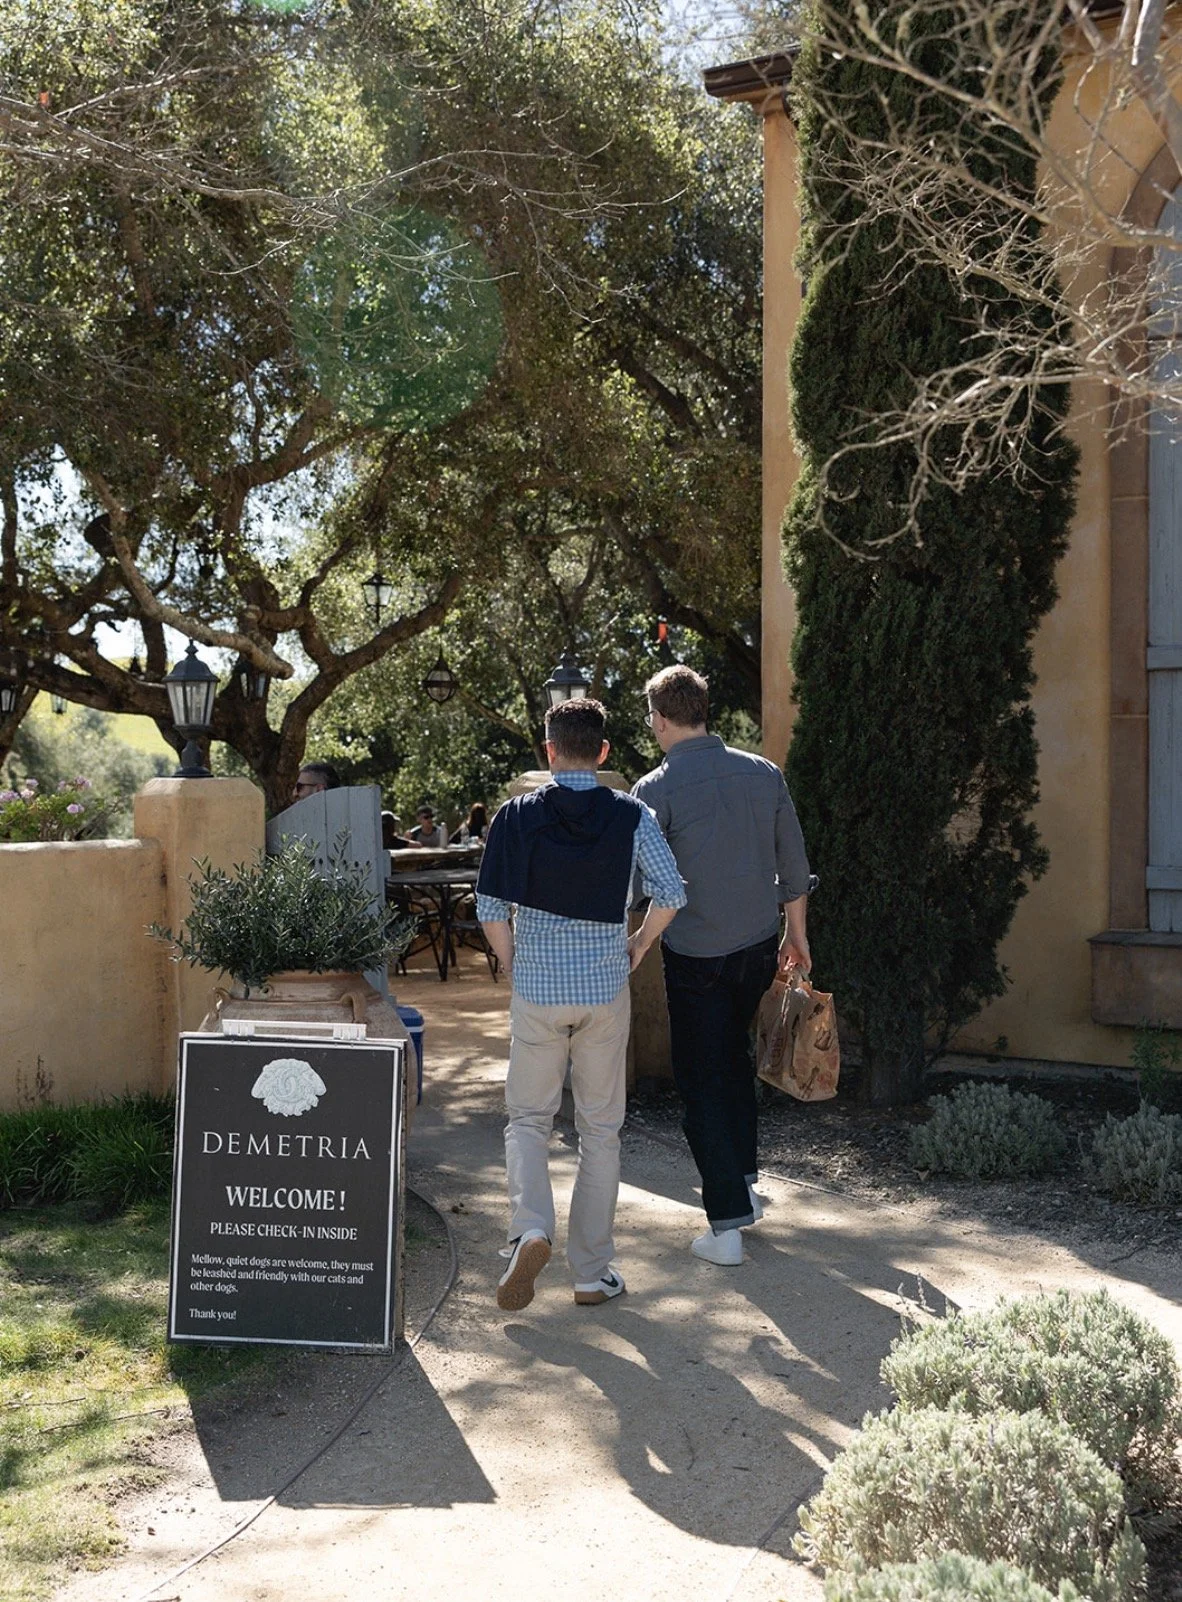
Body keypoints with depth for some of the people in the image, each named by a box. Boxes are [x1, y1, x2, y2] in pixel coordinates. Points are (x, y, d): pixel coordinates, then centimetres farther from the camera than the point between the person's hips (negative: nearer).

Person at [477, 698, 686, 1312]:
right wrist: (637, 947, 8)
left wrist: (514, 966, 11)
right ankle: (592, 1272, 15)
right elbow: (670, 894, -8)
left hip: (537, 990, 0)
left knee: (527, 1118, 14)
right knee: (600, 1129, 11)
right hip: (606, 990, 1)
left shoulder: (517, 816, -3)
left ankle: (531, 1227, -11)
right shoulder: (631, 816, -2)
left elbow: (490, 908, -4)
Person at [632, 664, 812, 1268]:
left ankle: (728, 1225, 4)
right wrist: (796, 934, 19)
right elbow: (795, 865, 8)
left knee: (703, 1083, 4)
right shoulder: (764, 773, 1)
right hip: (759, 945, 5)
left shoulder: (655, 790, -13)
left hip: (696, 955, -5)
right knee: (735, 1059, 25)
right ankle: (742, 1181, 35)